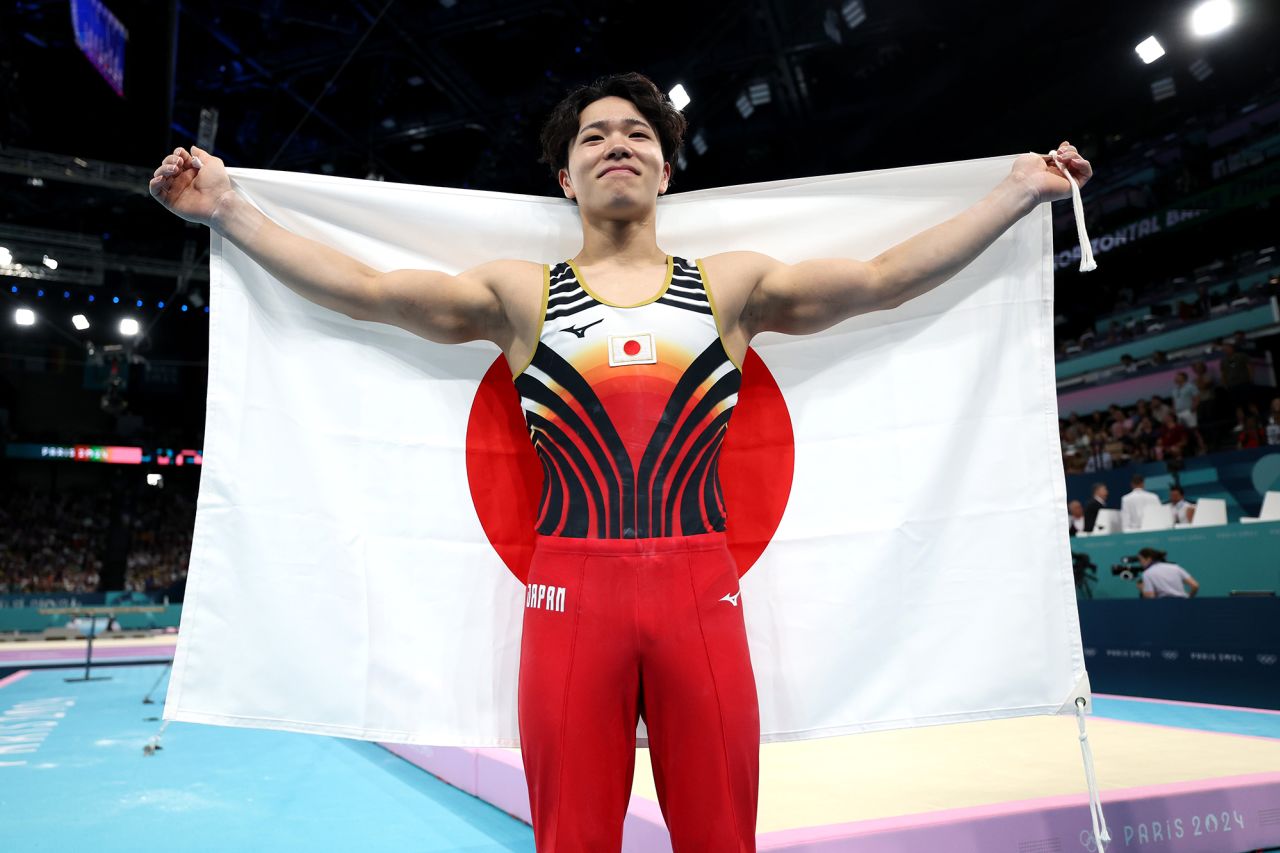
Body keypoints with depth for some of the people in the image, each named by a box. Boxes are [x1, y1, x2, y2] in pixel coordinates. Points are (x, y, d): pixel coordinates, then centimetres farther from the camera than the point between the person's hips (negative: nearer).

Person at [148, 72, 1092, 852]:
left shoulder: (731, 284, 10)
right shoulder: (519, 294, 8)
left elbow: (882, 279, 4)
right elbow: (364, 288, 3)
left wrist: (1021, 189, 3)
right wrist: (229, 209, -1)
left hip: (701, 589, 1)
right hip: (573, 587, 0)